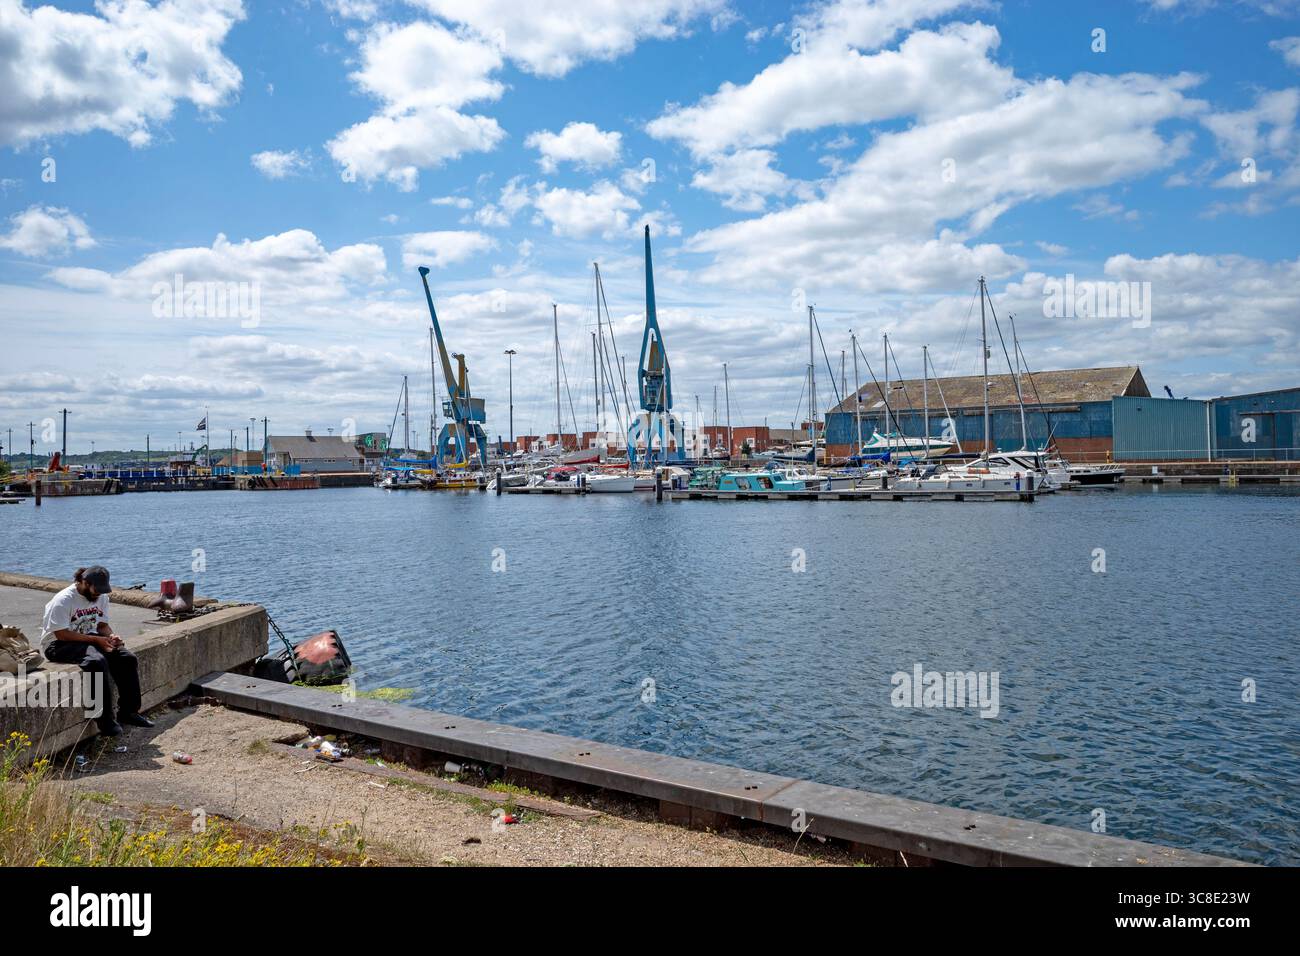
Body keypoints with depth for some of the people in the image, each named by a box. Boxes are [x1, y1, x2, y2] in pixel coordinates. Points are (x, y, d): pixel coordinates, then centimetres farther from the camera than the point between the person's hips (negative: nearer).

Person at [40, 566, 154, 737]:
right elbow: (61, 634, -23)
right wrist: (96, 640, -26)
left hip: (90, 638, 8)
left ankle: (128, 710, -4)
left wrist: (110, 636, -12)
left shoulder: (101, 597, 4)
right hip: (58, 644, -8)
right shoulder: (63, 600, -20)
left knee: (127, 659, -12)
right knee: (98, 661, -35)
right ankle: (105, 719, -28)